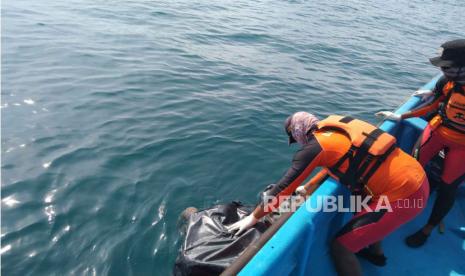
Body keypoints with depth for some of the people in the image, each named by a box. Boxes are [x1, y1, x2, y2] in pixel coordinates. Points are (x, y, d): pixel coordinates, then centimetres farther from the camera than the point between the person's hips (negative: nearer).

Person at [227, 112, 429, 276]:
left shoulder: (314, 146, -11)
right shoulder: (338, 129, 12)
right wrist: (308, 188, 37)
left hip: (403, 195, -9)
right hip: (417, 177, 10)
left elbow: (284, 187, -9)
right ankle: (374, 251, 54)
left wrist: (253, 217, 2)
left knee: (340, 246, 0)